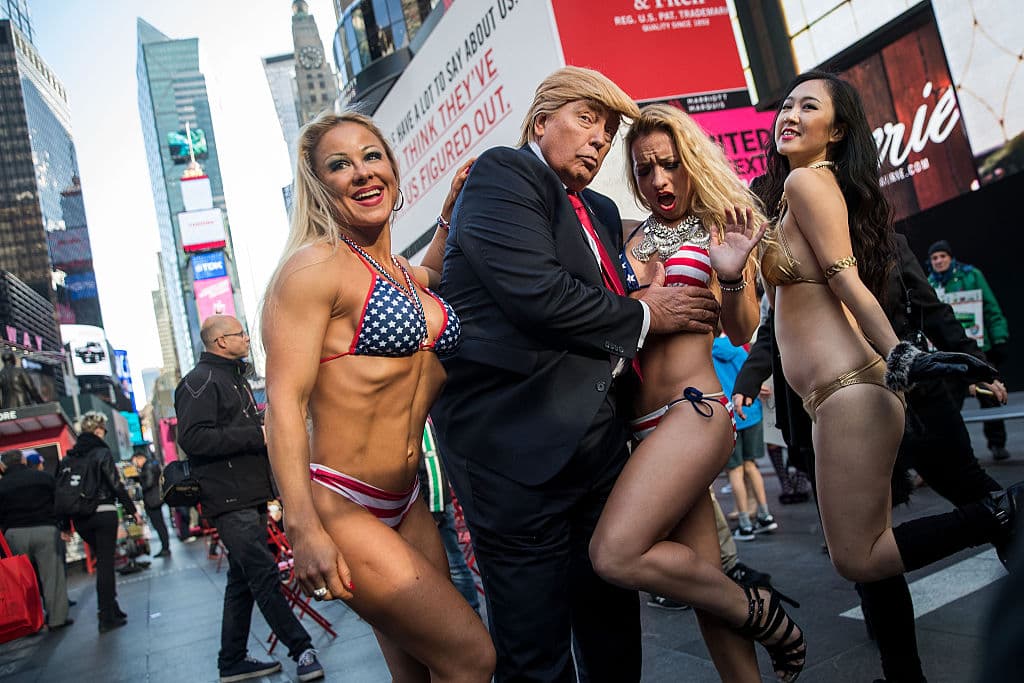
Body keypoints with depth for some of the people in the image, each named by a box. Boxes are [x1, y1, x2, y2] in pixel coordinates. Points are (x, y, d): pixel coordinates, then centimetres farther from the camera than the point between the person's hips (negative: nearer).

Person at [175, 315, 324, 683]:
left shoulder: (234, 379, 22)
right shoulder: (200, 381, -10)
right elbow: (192, 438, -22)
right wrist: (257, 435, -21)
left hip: (250, 496, 10)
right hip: (230, 500, -10)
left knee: (243, 579, 13)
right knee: (265, 575, -9)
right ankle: (302, 650, -3)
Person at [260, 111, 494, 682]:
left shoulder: (408, 274, 11)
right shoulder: (315, 264, -11)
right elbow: (285, 403, -16)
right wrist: (305, 530, -23)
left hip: (406, 504, 8)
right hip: (340, 507, -7)